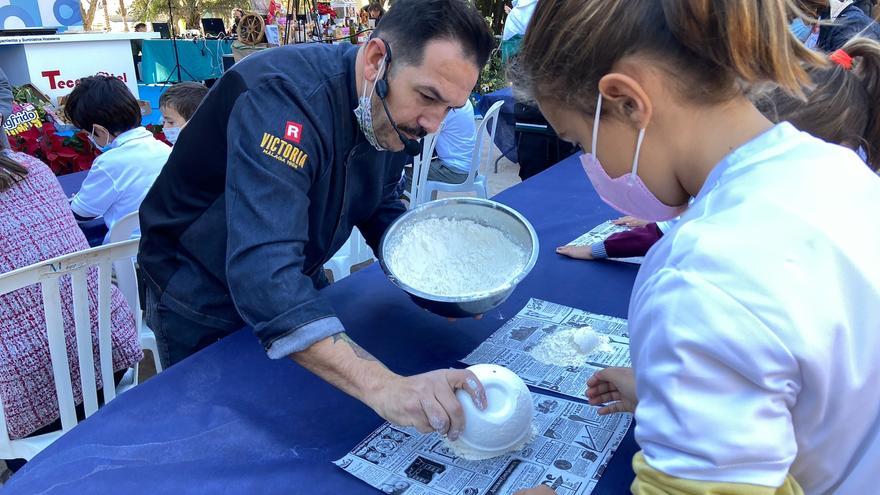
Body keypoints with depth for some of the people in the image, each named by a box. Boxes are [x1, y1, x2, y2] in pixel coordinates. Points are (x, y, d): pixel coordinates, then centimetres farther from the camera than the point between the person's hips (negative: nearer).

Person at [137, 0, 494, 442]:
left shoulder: (393, 111, -12)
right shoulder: (281, 97, -37)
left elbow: (380, 206, 3)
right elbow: (262, 272, -48)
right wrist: (383, 388, -58)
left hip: (299, 286, 7)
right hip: (203, 301, -6)